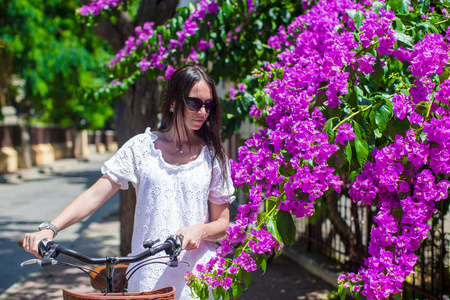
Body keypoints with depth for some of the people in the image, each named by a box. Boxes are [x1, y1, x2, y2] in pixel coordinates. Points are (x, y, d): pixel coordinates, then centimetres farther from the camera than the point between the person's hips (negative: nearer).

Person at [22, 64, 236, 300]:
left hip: (197, 277, 1)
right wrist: (50, 228, -20)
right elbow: (95, 195, -6)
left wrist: (201, 230, -18)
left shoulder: (213, 155, 3)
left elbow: (222, 223, 5)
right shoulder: (141, 148, 1)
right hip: (148, 277, -1)